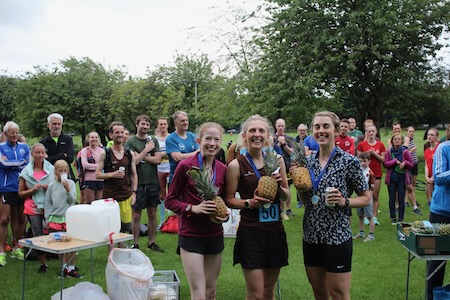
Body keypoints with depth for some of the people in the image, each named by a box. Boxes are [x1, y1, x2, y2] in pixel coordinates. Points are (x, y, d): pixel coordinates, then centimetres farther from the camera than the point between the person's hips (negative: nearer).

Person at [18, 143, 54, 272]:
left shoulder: (51, 169, 5)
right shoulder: (26, 172, 5)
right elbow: (20, 193, 8)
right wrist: (32, 190, -10)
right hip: (33, 209, 1)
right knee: (38, 237, 4)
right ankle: (43, 263, 18)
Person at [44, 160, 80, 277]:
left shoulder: (70, 183, -1)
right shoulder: (51, 185, 3)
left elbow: (73, 200, -6)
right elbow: (48, 203, 8)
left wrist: (68, 189, -21)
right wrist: (47, 219, 5)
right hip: (55, 218, 2)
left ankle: (71, 268, 9)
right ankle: (64, 266, 21)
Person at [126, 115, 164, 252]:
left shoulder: (153, 140, 7)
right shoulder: (131, 141, -3)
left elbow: (157, 159, -3)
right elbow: (133, 161, -14)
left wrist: (141, 156, -9)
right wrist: (146, 150, -11)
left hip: (153, 182, 3)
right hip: (138, 183, -3)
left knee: (152, 214, 10)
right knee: (136, 215, 4)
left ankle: (152, 242, 21)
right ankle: (135, 244, 13)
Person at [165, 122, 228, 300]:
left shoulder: (223, 169, 2)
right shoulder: (185, 166, -11)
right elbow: (170, 201, -6)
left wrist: (224, 215, -5)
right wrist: (192, 208, -20)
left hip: (215, 236, 5)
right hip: (191, 236, -5)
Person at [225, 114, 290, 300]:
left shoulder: (277, 160, 3)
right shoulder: (236, 165, -8)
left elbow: (286, 196, 10)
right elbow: (229, 200, -3)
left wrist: (279, 186, -11)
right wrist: (249, 202, -20)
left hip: (275, 230, 4)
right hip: (251, 233, -4)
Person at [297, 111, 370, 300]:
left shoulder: (349, 161, -9)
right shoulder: (308, 162, 6)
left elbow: (366, 198, -3)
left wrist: (344, 201, -20)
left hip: (337, 237, -5)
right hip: (311, 236, 5)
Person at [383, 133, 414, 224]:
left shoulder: (405, 152, 0)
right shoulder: (388, 152, 3)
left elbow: (412, 165, 2)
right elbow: (385, 164, -6)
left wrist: (405, 163, -17)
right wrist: (395, 161, -17)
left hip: (402, 178, -1)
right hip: (391, 178, 1)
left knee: (401, 200, 2)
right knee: (392, 199, 7)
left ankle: (401, 219, 11)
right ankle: (393, 218, 16)